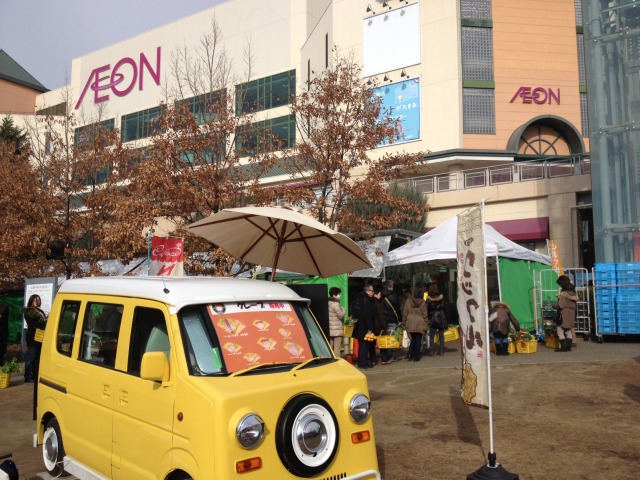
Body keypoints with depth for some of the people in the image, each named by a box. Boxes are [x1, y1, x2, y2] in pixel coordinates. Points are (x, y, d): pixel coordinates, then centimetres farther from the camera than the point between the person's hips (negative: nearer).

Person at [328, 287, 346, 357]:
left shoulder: (328, 303, 12)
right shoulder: (335, 304, -15)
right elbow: (341, 315, -15)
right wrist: (343, 309, 3)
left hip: (330, 330, 8)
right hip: (337, 330, -8)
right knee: (337, 348, -6)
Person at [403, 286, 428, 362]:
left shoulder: (408, 301, 1)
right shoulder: (423, 302, -5)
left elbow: (404, 313, 3)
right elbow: (425, 315, -2)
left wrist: (404, 322, 12)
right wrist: (425, 326, 4)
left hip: (410, 324, 2)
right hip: (419, 324, -2)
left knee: (413, 339, 16)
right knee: (418, 340, 5)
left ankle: (410, 355, 10)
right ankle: (416, 357, 5)